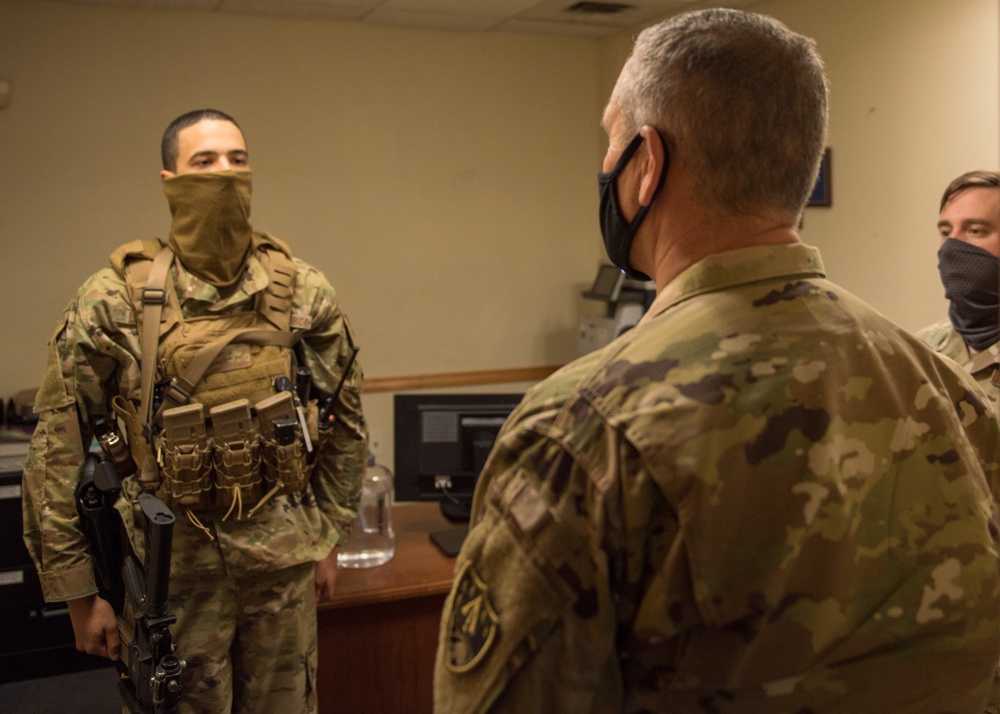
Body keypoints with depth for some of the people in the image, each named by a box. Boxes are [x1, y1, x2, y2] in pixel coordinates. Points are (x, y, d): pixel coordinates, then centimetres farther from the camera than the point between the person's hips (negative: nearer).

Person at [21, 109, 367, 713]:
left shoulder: (304, 294, -2)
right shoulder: (115, 300, -9)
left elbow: (345, 422, 8)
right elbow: (58, 452, -6)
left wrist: (329, 535, 10)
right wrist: (77, 587, -4)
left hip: (283, 559, 3)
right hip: (170, 564, -2)